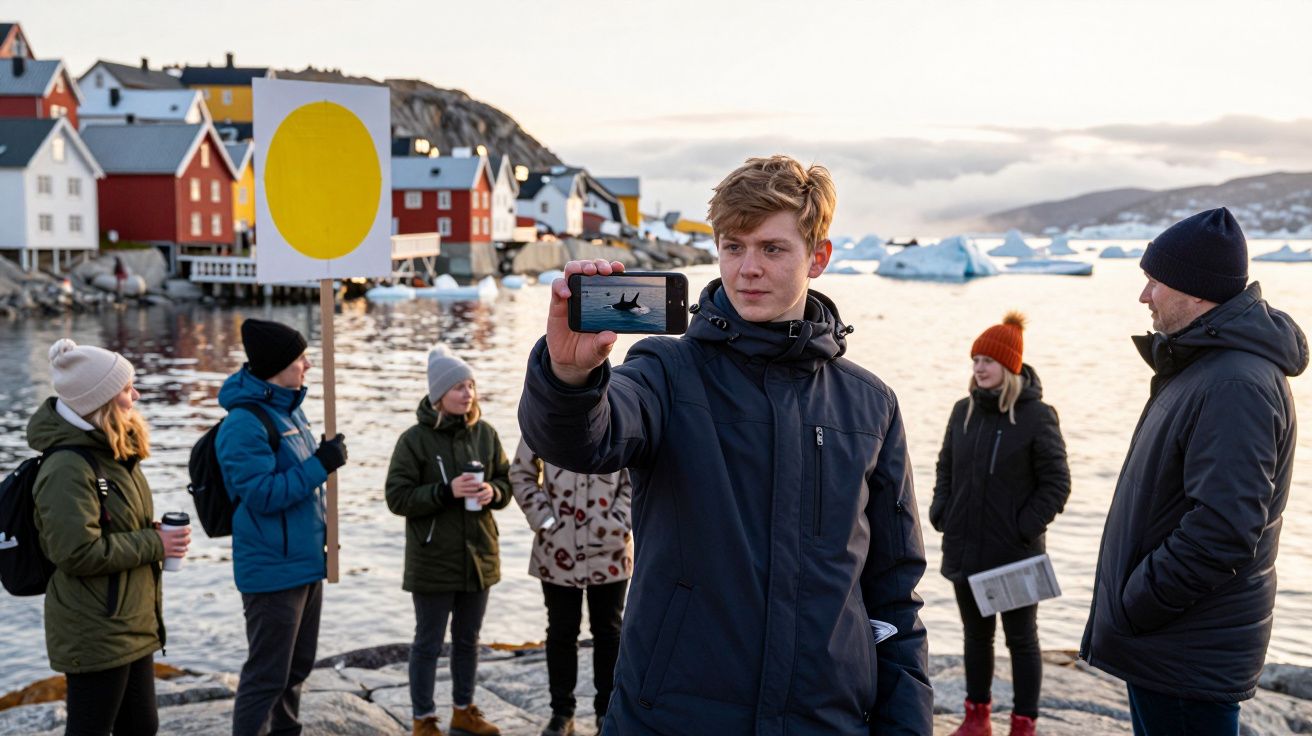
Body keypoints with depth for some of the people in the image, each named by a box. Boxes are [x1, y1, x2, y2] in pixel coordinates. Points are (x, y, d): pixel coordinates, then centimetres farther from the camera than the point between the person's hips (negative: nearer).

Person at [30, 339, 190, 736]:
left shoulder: (112, 452, 10)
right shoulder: (67, 467, -21)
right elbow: (79, 552, -26)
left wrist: (155, 533, 6)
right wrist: (154, 544, -18)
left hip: (132, 626, 10)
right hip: (94, 635, -10)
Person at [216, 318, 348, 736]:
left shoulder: (289, 409, 9)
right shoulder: (245, 423, -20)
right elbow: (261, 493, -24)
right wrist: (320, 465, -23)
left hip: (306, 561, 9)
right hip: (272, 571, -9)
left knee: (298, 664, 20)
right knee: (268, 674, -1)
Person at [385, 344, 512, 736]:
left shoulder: (485, 433, 1)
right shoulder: (414, 439, -13)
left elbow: (506, 481, 10)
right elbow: (397, 497, -14)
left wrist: (493, 492, -13)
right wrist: (446, 490, -25)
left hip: (479, 556, 5)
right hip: (433, 560, -5)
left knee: (468, 639, 19)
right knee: (428, 643, 7)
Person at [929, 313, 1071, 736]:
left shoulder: (1037, 416, -12)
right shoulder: (964, 411, 4)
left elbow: (1056, 484, -9)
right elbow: (946, 467, 15)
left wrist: (1025, 528, -15)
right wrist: (940, 513, 3)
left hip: (1016, 556, -5)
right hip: (965, 549, 5)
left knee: (1021, 639, 8)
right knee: (976, 635, 17)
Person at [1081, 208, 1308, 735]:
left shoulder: (1237, 384, -23)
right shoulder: (1202, 365, 11)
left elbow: (1222, 532, -29)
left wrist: (1132, 608, -19)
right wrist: (1128, 607, 14)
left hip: (1188, 652, -10)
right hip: (1167, 643, 10)